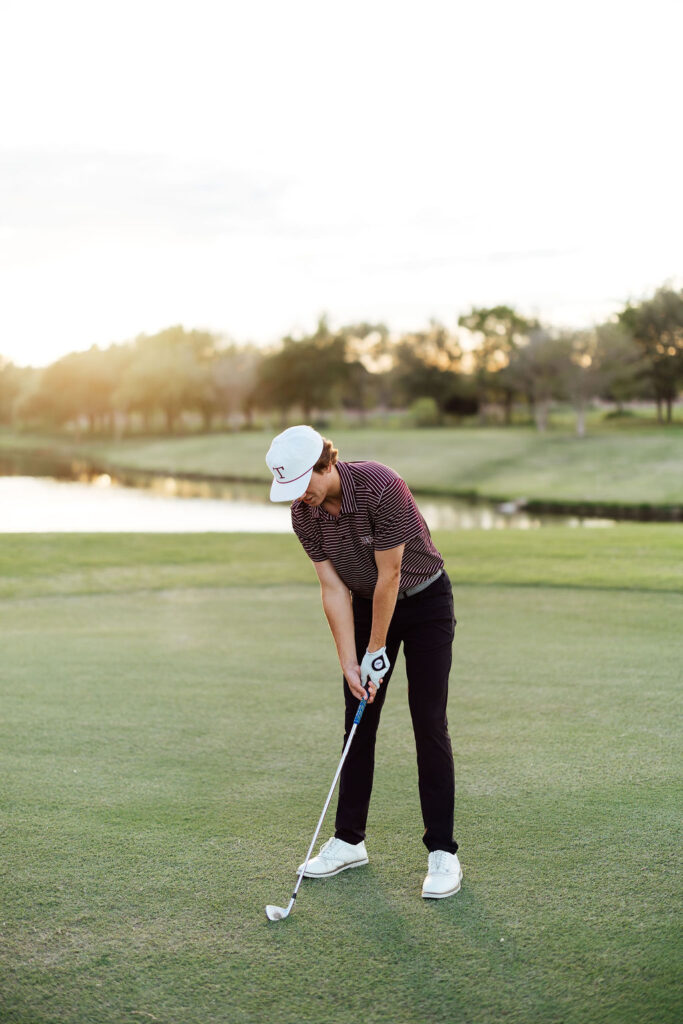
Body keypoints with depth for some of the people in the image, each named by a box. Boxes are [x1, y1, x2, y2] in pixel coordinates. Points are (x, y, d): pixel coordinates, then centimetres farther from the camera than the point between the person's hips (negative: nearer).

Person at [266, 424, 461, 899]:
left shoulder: (382, 487, -31)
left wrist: (376, 652, -18)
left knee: (429, 724, -9)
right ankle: (349, 840, 17)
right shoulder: (303, 513, -11)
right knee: (359, 722, 6)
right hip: (367, 605, 6)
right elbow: (334, 589, -9)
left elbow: (389, 575, -25)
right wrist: (349, 664, -13)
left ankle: (443, 852, -2)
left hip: (424, 600, -5)